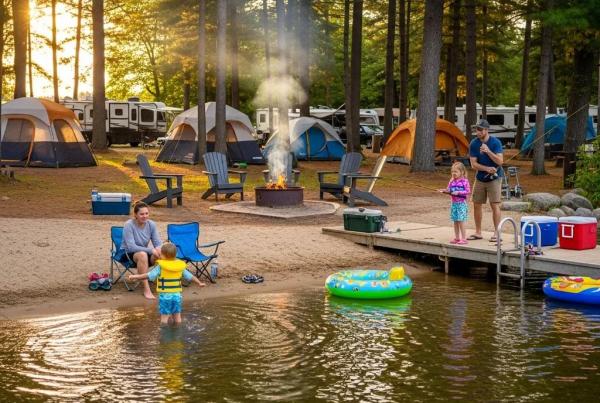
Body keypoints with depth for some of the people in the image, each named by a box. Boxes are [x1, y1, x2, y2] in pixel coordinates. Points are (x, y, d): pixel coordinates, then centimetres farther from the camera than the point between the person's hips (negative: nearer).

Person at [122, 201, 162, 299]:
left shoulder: (151, 224, -6)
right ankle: (146, 290, -36)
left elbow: (158, 243, -6)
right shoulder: (129, 225, -20)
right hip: (127, 254, -4)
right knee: (142, 255, -39)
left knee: (161, 256, -28)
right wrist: (151, 250, -36)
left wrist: (158, 249, -32)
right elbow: (131, 247, -27)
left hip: (145, 252, 4)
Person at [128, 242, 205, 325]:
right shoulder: (180, 266, 3)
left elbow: (149, 275, -17)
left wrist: (136, 277, -12)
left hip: (165, 295, -4)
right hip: (177, 295, 4)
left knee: (164, 316, 3)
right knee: (177, 316, 13)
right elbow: (190, 276, 11)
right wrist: (199, 283, 26)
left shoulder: (160, 266, -11)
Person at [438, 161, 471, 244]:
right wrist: (445, 191, -10)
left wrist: (458, 192, -23)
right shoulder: (452, 181, 8)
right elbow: (449, 189, 11)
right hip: (454, 203, 6)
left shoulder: (464, 181, -10)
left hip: (461, 203, -6)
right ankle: (457, 238, 19)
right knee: (455, 222, 11)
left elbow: (467, 191, -14)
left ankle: (464, 238, 0)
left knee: (461, 221, -6)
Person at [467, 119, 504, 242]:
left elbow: (500, 161, -18)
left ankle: (496, 233, -2)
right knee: (476, 204, 6)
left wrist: (488, 151, -28)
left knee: (495, 205, -7)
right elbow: (473, 164, -6)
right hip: (480, 178, 4)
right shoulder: (473, 144, -4)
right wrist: (487, 169, -19)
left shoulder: (495, 142, -12)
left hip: (494, 178, -4)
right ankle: (478, 232, 17)